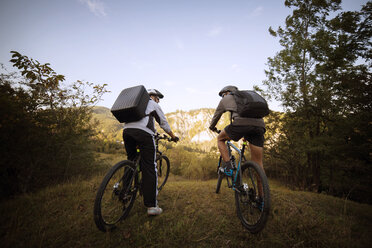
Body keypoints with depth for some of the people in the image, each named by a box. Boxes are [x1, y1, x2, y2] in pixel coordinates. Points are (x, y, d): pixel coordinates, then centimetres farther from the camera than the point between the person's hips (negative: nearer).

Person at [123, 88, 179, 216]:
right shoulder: (154, 105, 17)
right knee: (150, 169, -4)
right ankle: (152, 206, -3)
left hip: (126, 131, 7)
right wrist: (173, 137, 33)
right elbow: (164, 124, 19)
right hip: (143, 133, -6)